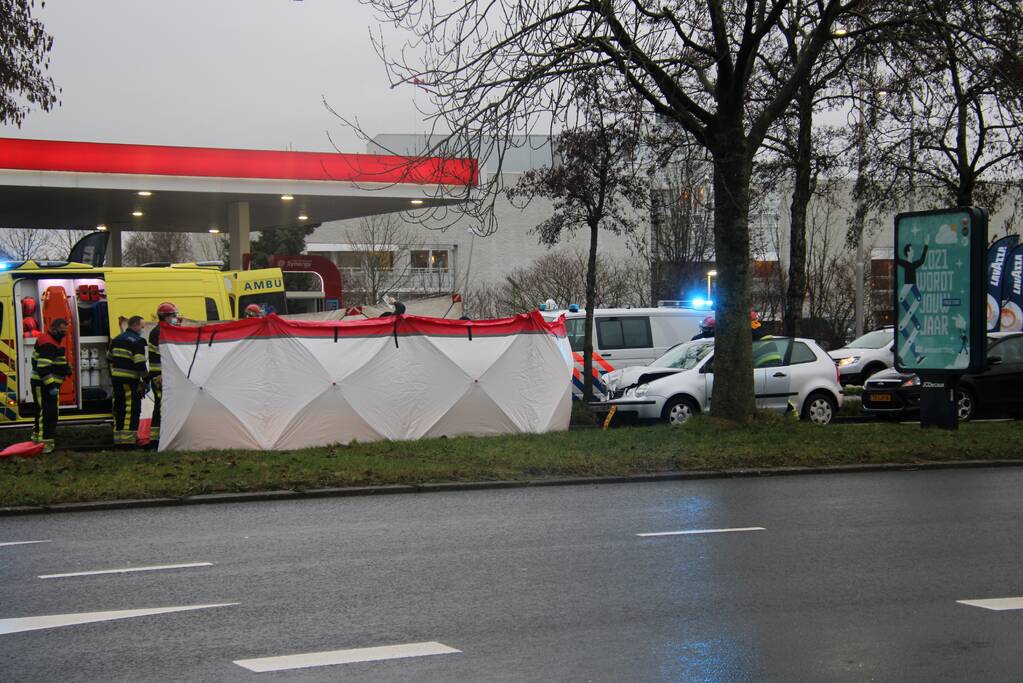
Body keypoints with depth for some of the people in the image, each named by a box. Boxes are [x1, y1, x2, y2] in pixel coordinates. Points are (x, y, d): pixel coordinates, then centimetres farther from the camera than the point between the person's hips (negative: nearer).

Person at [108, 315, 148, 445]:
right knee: (132, 409, -4)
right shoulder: (137, 341, -11)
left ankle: (118, 437, 17)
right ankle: (128, 438, -8)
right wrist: (145, 379, -13)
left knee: (119, 407, 14)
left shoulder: (117, 339, 14)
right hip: (130, 379, -8)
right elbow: (140, 363, -18)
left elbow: (109, 358, 22)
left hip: (116, 377, 8)